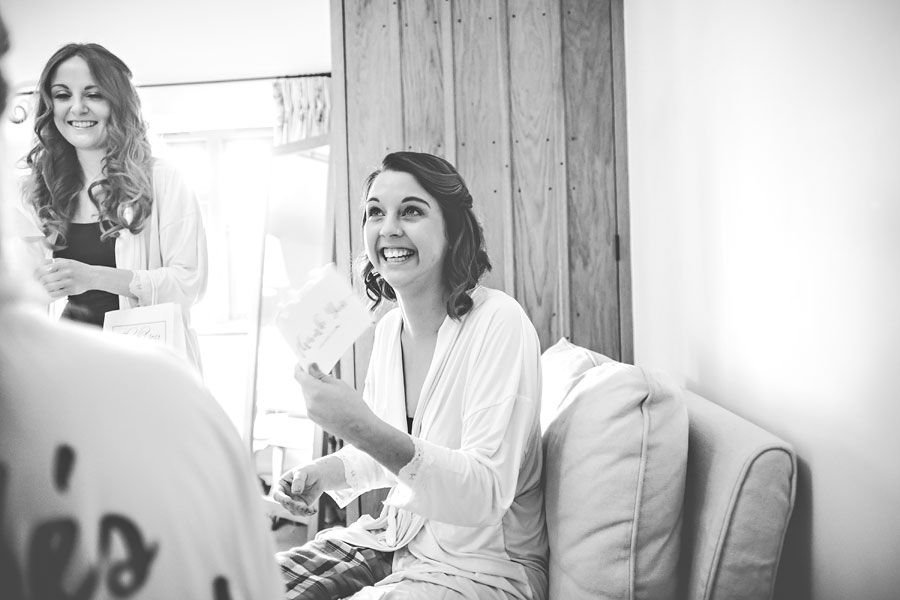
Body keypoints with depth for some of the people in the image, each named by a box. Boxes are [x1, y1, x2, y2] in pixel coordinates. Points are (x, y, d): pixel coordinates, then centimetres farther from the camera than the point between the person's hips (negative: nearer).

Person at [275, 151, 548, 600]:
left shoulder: (498, 323, -19)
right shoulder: (387, 328, 4)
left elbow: (486, 495, -27)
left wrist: (365, 429, -37)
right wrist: (324, 472, -2)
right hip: (393, 538, 7)